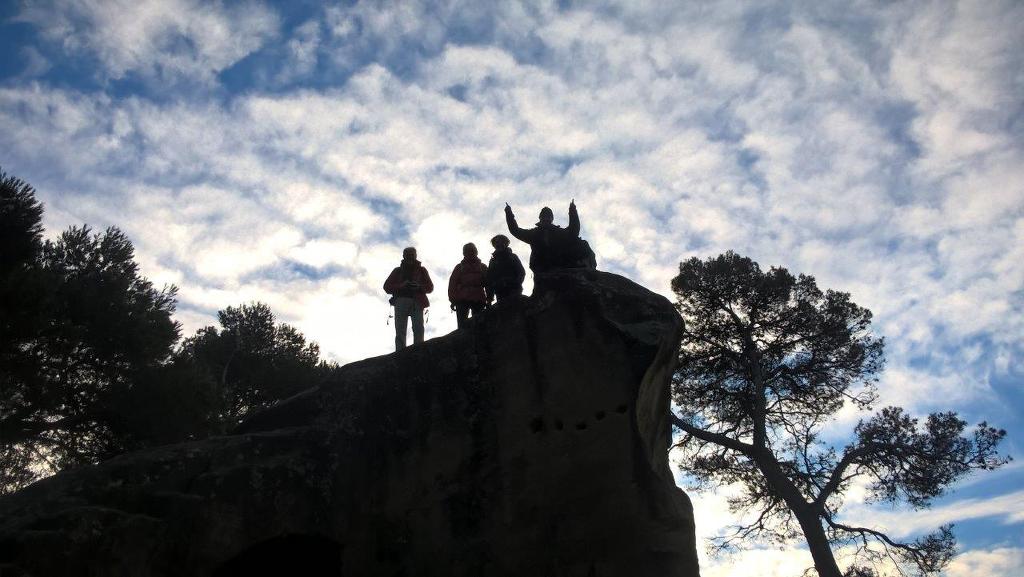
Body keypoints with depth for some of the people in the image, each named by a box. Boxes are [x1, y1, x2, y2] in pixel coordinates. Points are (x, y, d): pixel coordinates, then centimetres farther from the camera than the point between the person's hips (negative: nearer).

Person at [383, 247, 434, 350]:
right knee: (400, 330, -9)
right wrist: (401, 286, -5)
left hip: (417, 302, 0)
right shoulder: (398, 271, 21)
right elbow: (387, 287, 12)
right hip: (401, 301, 0)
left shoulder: (421, 270, 21)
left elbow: (430, 287, 14)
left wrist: (419, 287, -7)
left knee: (418, 328, -14)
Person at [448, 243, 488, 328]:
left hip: (478, 299, 0)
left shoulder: (482, 267, 17)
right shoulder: (459, 267, 15)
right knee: (462, 326, -5)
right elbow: (452, 283, 8)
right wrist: (453, 300, -3)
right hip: (462, 299, 0)